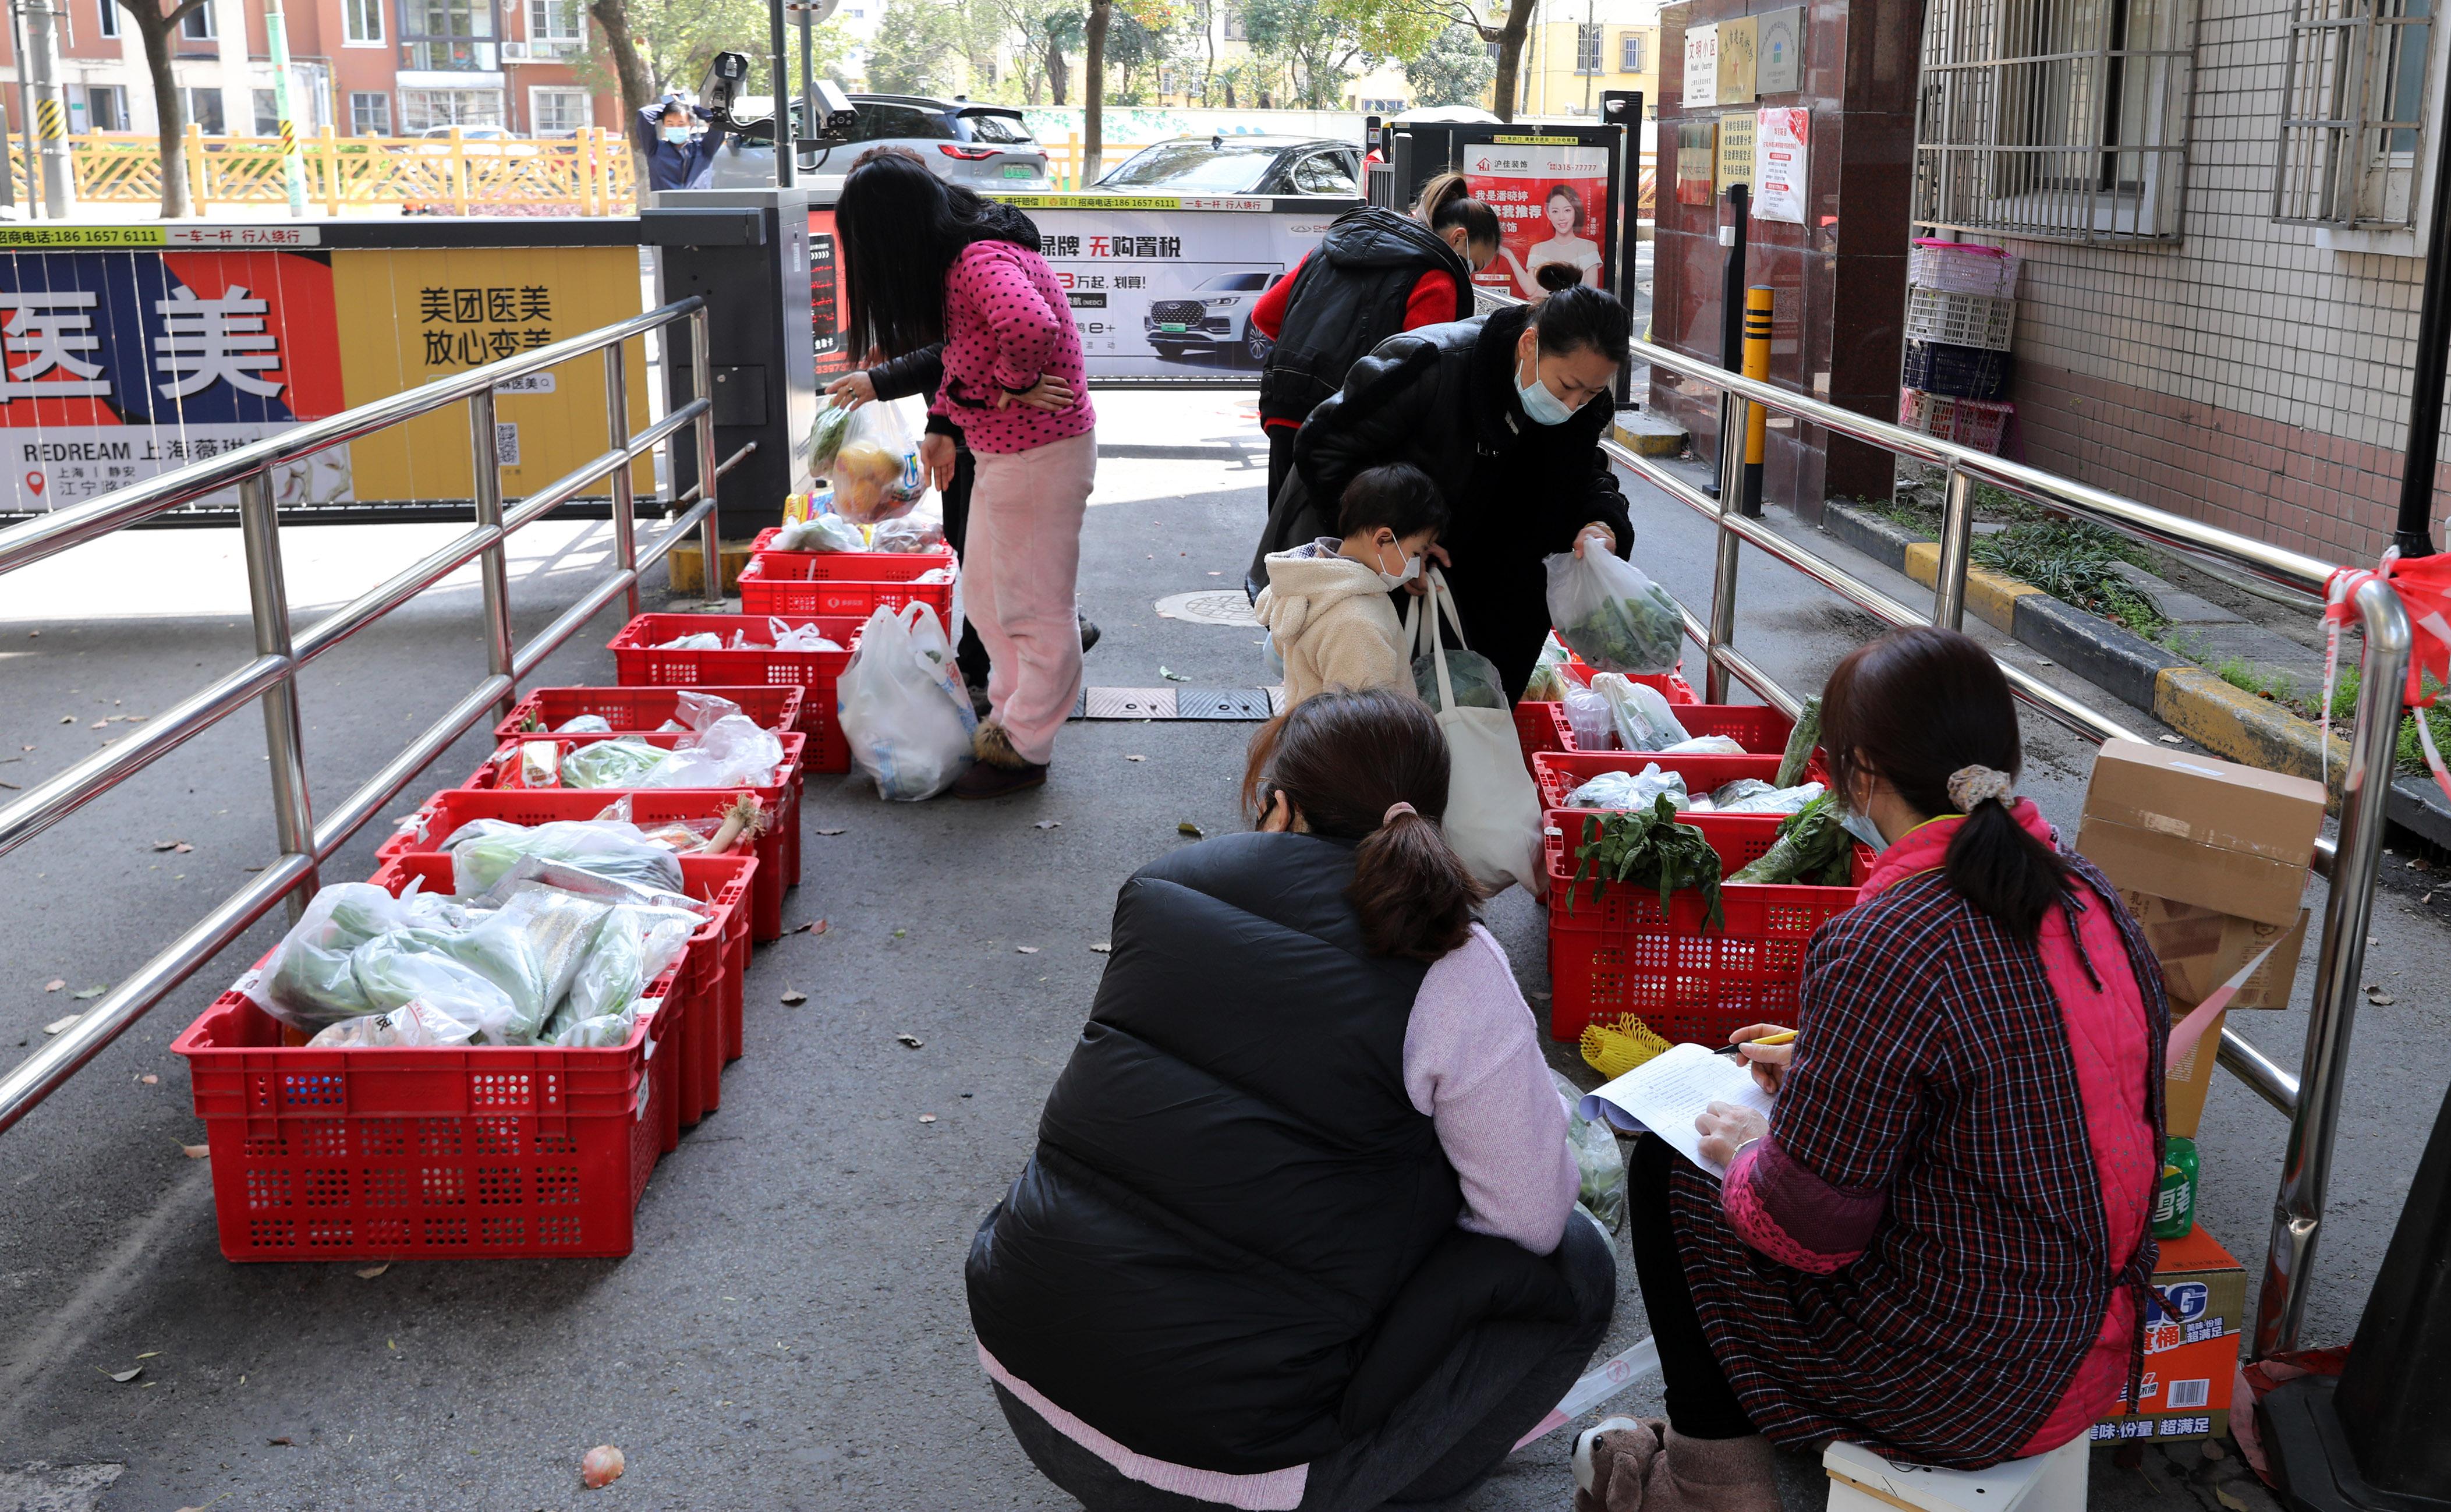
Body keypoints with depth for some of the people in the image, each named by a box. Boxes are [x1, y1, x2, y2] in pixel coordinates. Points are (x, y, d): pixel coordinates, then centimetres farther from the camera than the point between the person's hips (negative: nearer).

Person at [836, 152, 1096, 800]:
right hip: (1002, 453, 10)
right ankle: (1010, 717, 34)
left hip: (1042, 454, -10)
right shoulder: (962, 262, 8)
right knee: (984, 594, 20)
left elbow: (1031, 325, -44)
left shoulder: (981, 264, -24)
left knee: (1033, 606, 3)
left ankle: (1025, 750, 15)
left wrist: (1012, 383, -26)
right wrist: (945, 425, 14)